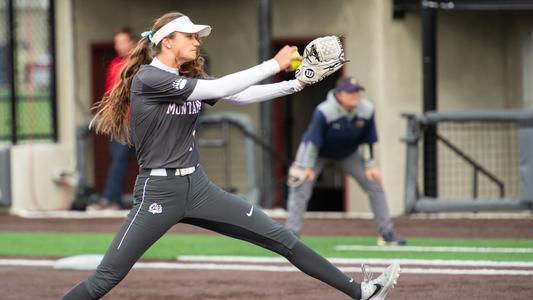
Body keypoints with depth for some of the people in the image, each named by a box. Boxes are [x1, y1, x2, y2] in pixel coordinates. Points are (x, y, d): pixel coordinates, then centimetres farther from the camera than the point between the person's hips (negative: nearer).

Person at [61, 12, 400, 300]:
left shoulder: (190, 80, 12)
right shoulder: (148, 78, -14)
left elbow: (242, 95, 6)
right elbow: (219, 89, -19)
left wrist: (298, 83, -4)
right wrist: (274, 64, -15)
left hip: (198, 187, 7)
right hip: (158, 192, -7)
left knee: (282, 238, 3)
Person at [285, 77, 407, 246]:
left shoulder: (367, 110, -22)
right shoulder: (323, 112, -35)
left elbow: (367, 140, -8)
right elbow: (312, 140, -27)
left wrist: (370, 165, -5)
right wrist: (308, 166, -24)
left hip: (348, 154, 4)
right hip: (318, 152, -4)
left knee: (374, 184, -1)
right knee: (301, 187, -20)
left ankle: (387, 233, 8)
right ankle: (291, 232, -13)